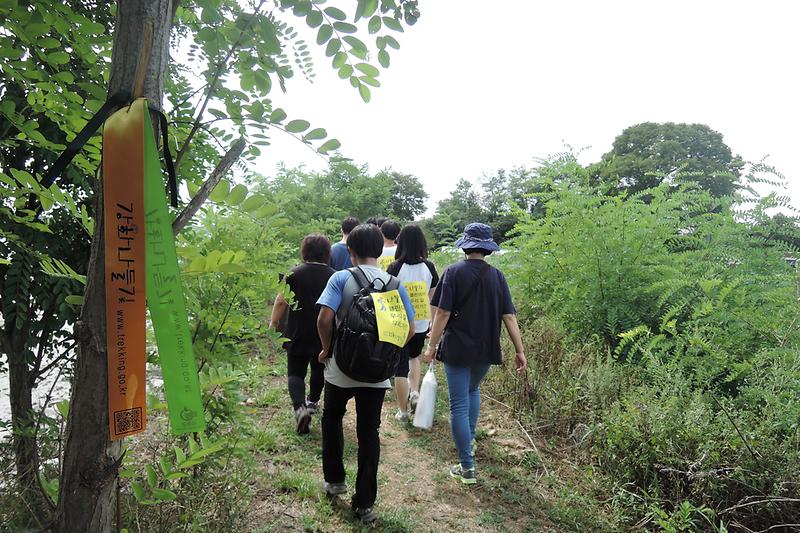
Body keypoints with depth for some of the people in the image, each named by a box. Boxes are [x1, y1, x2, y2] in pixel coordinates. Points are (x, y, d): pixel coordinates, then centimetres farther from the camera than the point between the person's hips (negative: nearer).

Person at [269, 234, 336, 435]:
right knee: (319, 370, 22)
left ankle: (299, 407, -16)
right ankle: (313, 401, 38)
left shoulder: (294, 274, -8)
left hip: (298, 334, -2)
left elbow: (281, 301, -9)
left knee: (296, 372, 4)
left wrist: (274, 323, 3)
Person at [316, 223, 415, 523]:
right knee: (369, 433, 11)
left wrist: (327, 349, -3)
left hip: (342, 368, -2)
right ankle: (364, 504, 18)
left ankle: (335, 480, 35)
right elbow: (410, 330, 0)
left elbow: (324, 318, -20)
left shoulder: (341, 278, -10)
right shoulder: (395, 284, -1)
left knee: (332, 418, 24)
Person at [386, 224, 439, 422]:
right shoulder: (429, 267, -4)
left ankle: (403, 411, 14)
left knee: (401, 366, 7)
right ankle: (415, 392, 15)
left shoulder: (394, 268, -13)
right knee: (414, 357, 29)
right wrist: (433, 322, 15)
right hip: (421, 324, 3)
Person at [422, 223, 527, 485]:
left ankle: (467, 467, 6)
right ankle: (470, 438, 44)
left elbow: (442, 313, -14)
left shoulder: (454, 272, -10)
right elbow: (509, 316, -2)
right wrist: (520, 351, 3)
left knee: (459, 405, 3)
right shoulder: (497, 276, -1)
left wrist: (432, 347, -7)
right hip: (486, 350, 4)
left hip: (457, 349, -4)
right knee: (473, 390, 30)